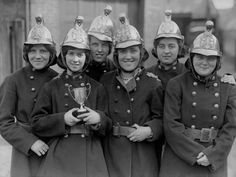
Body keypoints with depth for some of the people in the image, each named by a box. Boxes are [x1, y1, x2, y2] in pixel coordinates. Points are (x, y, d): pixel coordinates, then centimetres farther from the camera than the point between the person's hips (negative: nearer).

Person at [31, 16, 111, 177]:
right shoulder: (52, 87, 3)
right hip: (60, 157, -1)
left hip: (91, 157, 1)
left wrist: (98, 119, -16)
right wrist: (63, 119, -14)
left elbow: (108, 126, 7)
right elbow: (37, 123, 2)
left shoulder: (97, 88, 6)